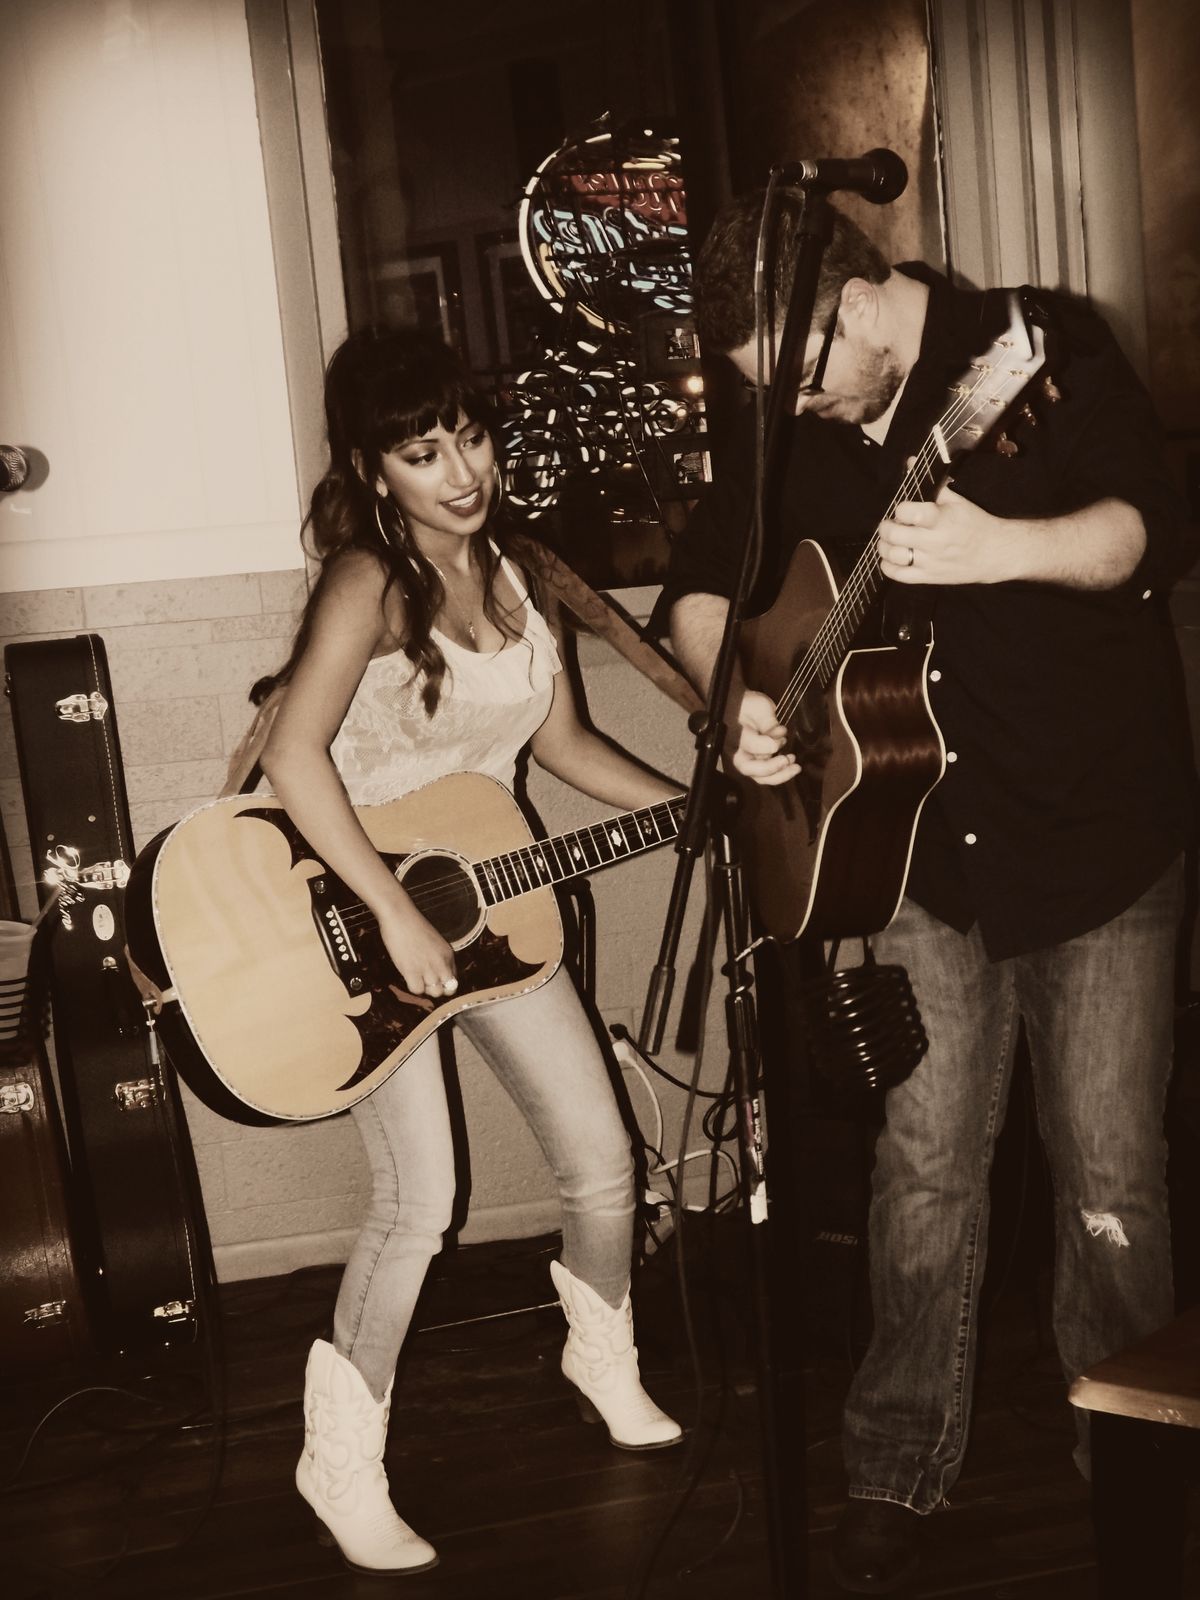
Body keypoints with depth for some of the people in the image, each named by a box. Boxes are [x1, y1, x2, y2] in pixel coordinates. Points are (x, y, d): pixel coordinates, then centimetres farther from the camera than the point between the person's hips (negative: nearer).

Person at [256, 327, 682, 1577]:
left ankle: (603, 1361, 37)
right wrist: (395, 915, -32)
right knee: (420, 1202, -11)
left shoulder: (502, 569, 5)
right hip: (358, 909, -7)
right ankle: (341, 1464, 10)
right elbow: (295, 756, -31)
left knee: (601, 1157, 9)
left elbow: (564, 743, 11)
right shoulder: (369, 578, -18)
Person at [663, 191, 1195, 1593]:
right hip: (924, 847, 4)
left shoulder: (1048, 350, -8)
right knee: (926, 1163, 5)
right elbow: (700, 584, 12)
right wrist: (735, 695, -8)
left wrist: (1003, 547, -38)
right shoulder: (782, 424, 6)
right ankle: (897, 1472, 19)